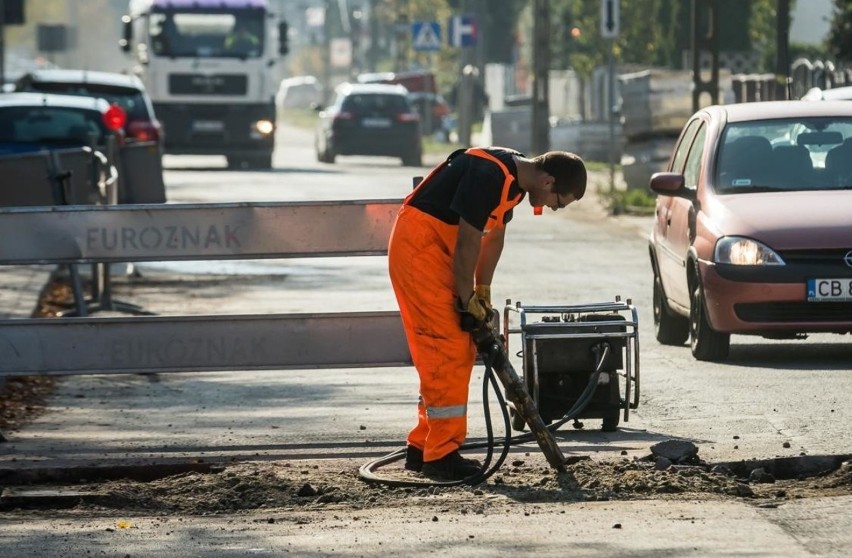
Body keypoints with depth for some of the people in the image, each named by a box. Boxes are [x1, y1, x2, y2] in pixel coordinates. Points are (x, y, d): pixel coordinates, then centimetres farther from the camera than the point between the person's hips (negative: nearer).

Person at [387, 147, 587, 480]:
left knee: (460, 350, 11)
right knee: (446, 349, -12)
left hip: (438, 249, 10)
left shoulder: (514, 180, 5)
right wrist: (467, 300, -13)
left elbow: (494, 236, 14)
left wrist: (482, 294, 10)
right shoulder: (489, 176, -26)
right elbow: (467, 242, -23)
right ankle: (440, 456, -10)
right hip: (417, 243, -10)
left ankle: (422, 448, 18)